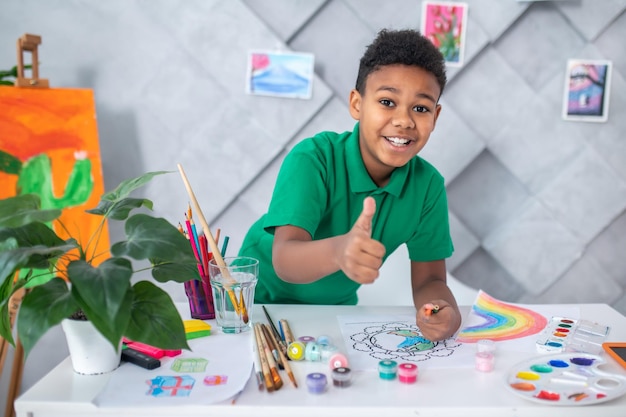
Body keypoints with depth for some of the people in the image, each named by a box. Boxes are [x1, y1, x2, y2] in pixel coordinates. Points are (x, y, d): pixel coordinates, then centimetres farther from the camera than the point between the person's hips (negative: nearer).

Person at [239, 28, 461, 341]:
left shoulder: (428, 185, -11)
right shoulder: (312, 159, -23)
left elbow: (429, 280, -8)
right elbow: (284, 259, -34)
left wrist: (443, 310, -31)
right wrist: (339, 251, -55)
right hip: (264, 299, -4)